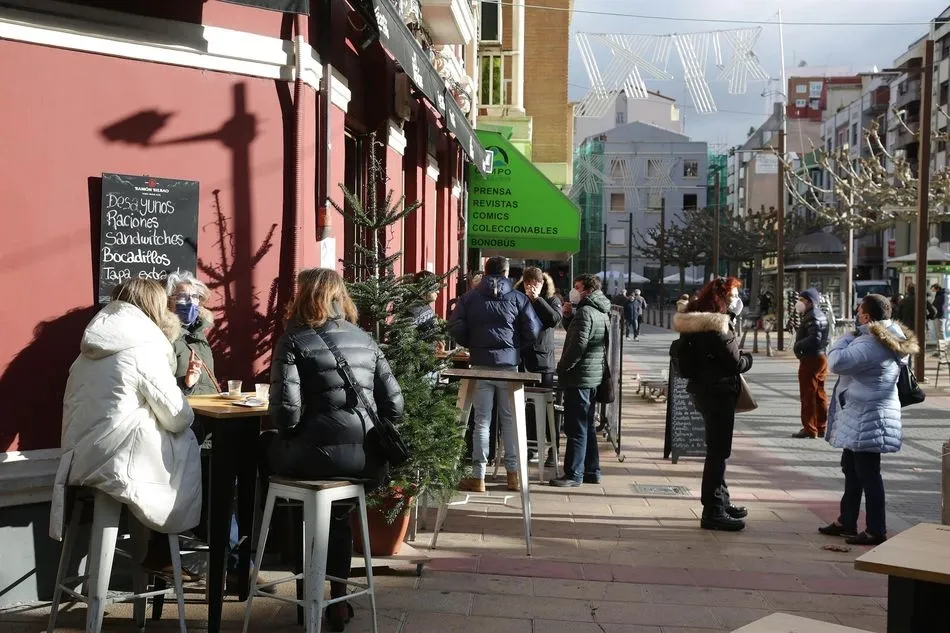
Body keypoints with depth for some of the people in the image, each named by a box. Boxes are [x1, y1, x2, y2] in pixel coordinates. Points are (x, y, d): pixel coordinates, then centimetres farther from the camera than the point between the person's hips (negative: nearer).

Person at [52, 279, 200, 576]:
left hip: (82, 457, 8)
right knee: (190, 451, 12)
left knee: (181, 447, 21)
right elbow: (178, 418, -10)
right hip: (117, 461, -8)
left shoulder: (93, 348, 13)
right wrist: (187, 415, 11)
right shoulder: (145, 348, -12)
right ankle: (161, 553, 17)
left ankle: (160, 550, 22)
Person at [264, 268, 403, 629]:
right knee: (337, 513, 36)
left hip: (321, 455, -5)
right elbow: (394, 405, 7)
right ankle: (338, 600, 38)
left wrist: (285, 437, 10)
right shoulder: (365, 339, 13)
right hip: (368, 458, 5)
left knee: (264, 448, 28)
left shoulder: (294, 340, -1)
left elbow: (286, 412, -12)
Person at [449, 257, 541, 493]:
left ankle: (478, 477, 4)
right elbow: (533, 331, -2)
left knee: (482, 420, 4)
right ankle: (513, 474, 13)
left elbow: (455, 328, -3)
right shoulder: (518, 298, 1)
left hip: (481, 365, 0)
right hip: (509, 364, 0)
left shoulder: (470, 298, 2)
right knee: (510, 419, 9)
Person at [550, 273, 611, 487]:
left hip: (579, 377, -10)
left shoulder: (585, 312, -15)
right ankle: (592, 471, 22)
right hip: (593, 376, 10)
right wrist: (569, 317, 7)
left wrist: (562, 366, -12)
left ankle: (573, 474, -2)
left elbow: (578, 344, -23)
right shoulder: (601, 312, 15)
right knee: (588, 426, 16)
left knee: (576, 428, -5)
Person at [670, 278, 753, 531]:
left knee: (716, 450, 20)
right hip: (719, 392, -10)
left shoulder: (693, 323, 9)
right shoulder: (716, 325, -20)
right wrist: (748, 358, 3)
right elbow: (735, 362, -20)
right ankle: (713, 511, 1)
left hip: (702, 389, 10)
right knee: (718, 451, -3)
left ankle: (721, 501, 31)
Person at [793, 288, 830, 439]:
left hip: (810, 359, -10)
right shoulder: (820, 314, 16)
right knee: (819, 394, 15)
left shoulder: (812, 316, -16)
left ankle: (809, 429, -3)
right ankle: (821, 427, 21)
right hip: (821, 357, 10)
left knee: (808, 395, -5)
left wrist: (798, 345, -16)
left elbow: (814, 338, -28)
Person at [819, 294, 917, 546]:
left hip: (866, 418, -11)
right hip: (865, 416, 11)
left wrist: (846, 338, -11)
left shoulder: (870, 343, -23)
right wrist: (853, 338, 5)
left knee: (867, 473, -3)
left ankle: (876, 530, 4)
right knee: (852, 468, 19)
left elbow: (837, 362, -27)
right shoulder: (891, 340, 11)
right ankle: (846, 521, 29)